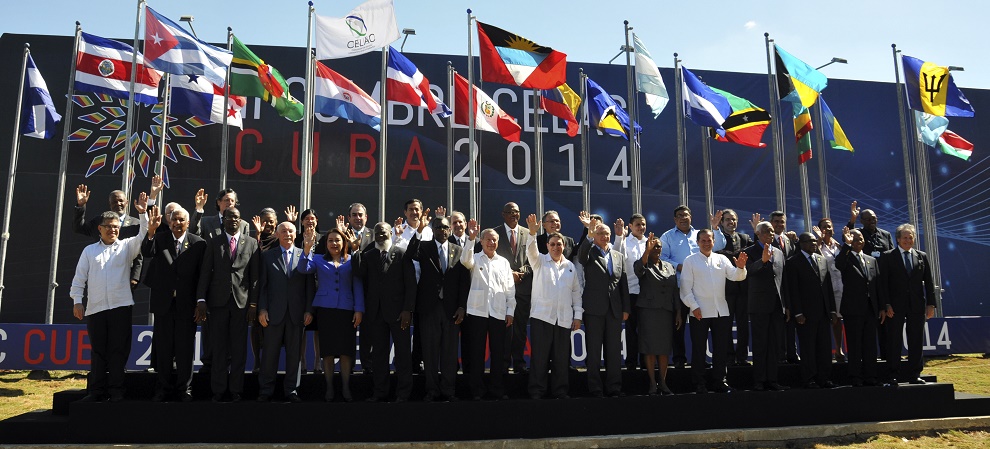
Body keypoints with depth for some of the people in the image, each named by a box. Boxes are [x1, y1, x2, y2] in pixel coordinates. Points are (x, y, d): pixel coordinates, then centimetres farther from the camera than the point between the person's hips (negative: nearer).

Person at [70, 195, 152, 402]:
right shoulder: (89, 251, 12)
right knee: (98, 351, 6)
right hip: (95, 308, 1)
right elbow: (79, 278, 10)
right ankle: (96, 391, 13)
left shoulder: (126, 246, 10)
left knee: (119, 350, 0)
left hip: (121, 307, -1)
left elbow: (143, 237, -6)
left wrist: (143, 214, -17)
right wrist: (77, 301, 1)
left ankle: (116, 391, 5)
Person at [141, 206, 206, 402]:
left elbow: (202, 274, -2)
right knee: (163, 347, 9)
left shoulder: (198, 243, -1)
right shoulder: (159, 239, 4)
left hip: (186, 303, -2)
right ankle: (163, 387, 20)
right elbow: (147, 253, -15)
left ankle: (184, 388, 14)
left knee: (185, 347, 4)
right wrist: (150, 233, -32)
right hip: (163, 302, 2)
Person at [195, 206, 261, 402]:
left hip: (242, 300, 0)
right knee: (219, 348, 4)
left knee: (239, 348, 4)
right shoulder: (214, 242, 8)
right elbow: (205, 272, 3)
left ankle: (236, 390, 12)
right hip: (218, 300, 0)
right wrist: (201, 299, -6)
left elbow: (255, 276, 3)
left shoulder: (251, 243, 7)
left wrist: (253, 304, -3)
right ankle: (218, 390, 12)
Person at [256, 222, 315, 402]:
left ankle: (291, 390, 16)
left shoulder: (304, 255, 7)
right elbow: (262, 285, 5)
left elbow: (310, 285, 5)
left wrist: (309, 310, -1)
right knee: (269, 353, 4)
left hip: (297, 313, 0)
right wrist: (262, 309, -3)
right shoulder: (267, 256, 8)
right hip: (274, 312, 0)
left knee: (294, 353, 6)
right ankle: (266, 391, 15)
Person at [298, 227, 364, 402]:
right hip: (325, 309, 0)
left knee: (346, 351, 0)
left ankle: (345, 388, 10)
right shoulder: (319, 260, 10)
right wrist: (307, 249, -24)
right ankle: (329, 388, 13)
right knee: (327, 351, 3)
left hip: (347, 310, 0)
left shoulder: (351, 261, 8)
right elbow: (303, 269, -9)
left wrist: (359, 309, -6)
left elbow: (358, 286, 4)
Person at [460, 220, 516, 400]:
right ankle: (477, 390, 9)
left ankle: (497, 389, 15)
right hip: (477, 311, -2)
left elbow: (510, 289, 12)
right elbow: (465, 260, -18)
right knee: (476, 352, 2)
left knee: (498, 352, 5)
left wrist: (510, 311, 6)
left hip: (498, 313, 2)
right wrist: (471, 238, -30)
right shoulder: (475, 259, 7)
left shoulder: (504, 262, 14)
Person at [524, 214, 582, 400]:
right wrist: (533, 233, -32)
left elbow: (576, 292, 14)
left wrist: (578, 315, 7)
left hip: (564, 318, 3)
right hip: (542, 316, -3)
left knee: (562, 357, 6)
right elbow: (531, 251, -14)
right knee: (539, 356, -2)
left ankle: (560, 391, 16)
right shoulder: (540, 261, 7)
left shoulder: (570, 266, 14)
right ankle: (536, 391, 4)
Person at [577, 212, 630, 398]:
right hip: (594, 309, -4)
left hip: (615, 309, 4)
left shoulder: (618, 257, 15)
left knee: (614, 350, 6)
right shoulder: (589, 254, 2)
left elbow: (624, 284, 14)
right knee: (594, 350, 1)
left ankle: (614, 387, 14)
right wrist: (589, 234, -37)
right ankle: (595, 388, 7)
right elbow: (581, 255, -24)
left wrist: (625, 309, 9)